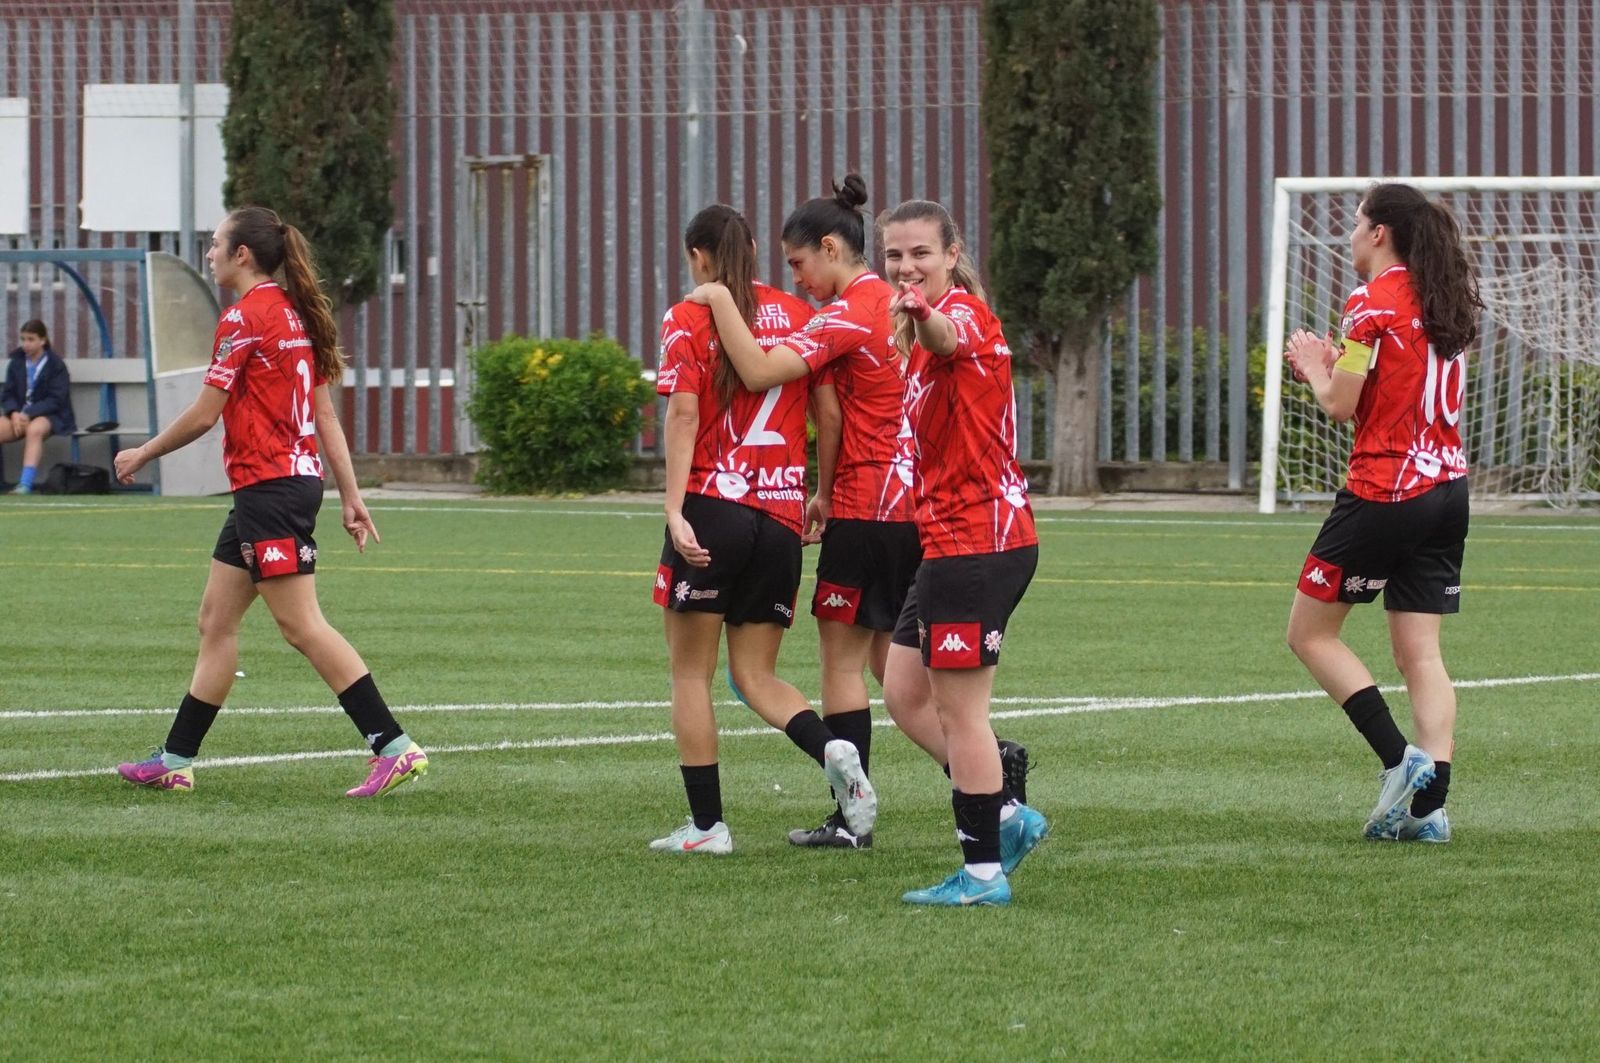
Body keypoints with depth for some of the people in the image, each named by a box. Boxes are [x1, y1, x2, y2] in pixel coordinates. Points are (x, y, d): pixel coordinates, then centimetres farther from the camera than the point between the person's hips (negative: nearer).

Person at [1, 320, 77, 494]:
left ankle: (25, 484, -46)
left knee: (34, 429, -38)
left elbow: (55, 400, -9)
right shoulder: (16, 363, 11)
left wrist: (29, 414, -21)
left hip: (49, 416, -4)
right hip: (20, 415, 4)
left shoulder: (56, 365, -2)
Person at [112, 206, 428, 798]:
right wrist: (350, 495, 16)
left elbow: (204, 415, -11)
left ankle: (395, 748, -14)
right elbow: (325, 416, 15)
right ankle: (176, 760, 16)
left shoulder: (244, 318, -12)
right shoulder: (295, 315, 14)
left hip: (269, 488, -10)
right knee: (216, 620, 13)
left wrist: (141, 456, 3)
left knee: (301, 625, -11)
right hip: (298, 478, 10)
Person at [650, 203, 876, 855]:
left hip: (712, 507, -4)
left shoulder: (688, 320, -2)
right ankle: (833, 751, -16)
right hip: (781, 513, 4)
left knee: (691, 672, 6)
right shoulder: (799, 316, 9)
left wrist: (674, 510, -17)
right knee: (756, 675, 11)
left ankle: (706, 824, 4)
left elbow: (684, 415, -12)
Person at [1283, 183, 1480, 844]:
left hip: (1383, 491, -7)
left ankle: (1400, 759, -7)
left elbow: (1340, 406, -11)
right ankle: (1430, 802, -3)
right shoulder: (1448, 304, 12)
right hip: (1447, 487, 7)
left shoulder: (1373, 304, -11)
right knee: (1421, 652, 6)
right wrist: (1336, 364, 16)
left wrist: (1315, 366, 8)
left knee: (1310, 632, 5)